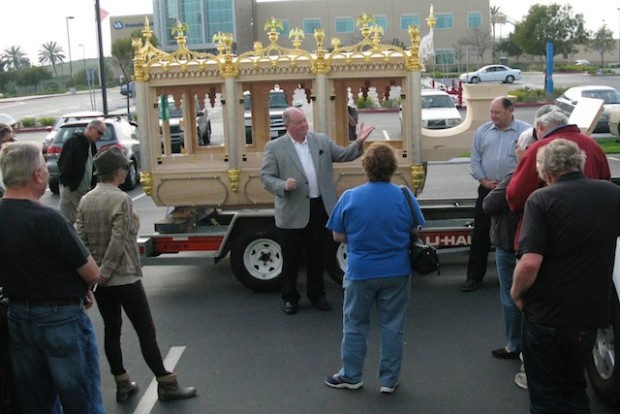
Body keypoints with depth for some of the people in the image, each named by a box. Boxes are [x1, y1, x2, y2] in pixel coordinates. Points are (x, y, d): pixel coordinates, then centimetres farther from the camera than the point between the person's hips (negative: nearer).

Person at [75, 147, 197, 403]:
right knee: (146, 331, 1)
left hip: (98, 279, 7)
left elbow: (79, 237, 0)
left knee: (111, 331, 14)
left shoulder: (85, 201, 4)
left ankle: (122, 385, 22)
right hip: (124, 277, -7)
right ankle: (166, 385, 9)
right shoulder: (121, 200, -16)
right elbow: (118, 241, -21)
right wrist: (106, 271, -14)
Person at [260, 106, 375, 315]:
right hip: (293, 213, -3)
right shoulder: (274, 147, -3)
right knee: (291, 259, 8)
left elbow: (343, 155, 7)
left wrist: (358, 142, -9)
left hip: (320, 209, 3)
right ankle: (290, 298, 25)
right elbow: (266, 177, -5)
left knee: (318, 257, 15)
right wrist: (283, 186, -22)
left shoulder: (322, 140, 7)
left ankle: (317, 294, 31)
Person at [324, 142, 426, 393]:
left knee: (355, 325, 15)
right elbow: (415, 231, 3)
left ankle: (350, 376, 27)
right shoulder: (404, 196, -9)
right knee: (393, 326, 12)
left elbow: (338, 236, -3)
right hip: (396, 271, 1)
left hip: (360, 271, -1)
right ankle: (389, 380, 21)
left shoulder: (349, 197, -11)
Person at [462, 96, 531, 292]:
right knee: (480, 233, 2)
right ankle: (474, 276, 9)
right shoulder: (482, 131, 8)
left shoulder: (525, 131, -3)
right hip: (487, 189, 3)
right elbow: (475, 159, 8)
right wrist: (484, 180, -3)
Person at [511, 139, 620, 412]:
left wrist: (516, 292, -6)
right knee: (575, 390, 25)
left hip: (544, 316, -4)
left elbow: (530, 262, -24)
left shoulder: (541, 199, -15)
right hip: (590, 315, 4)